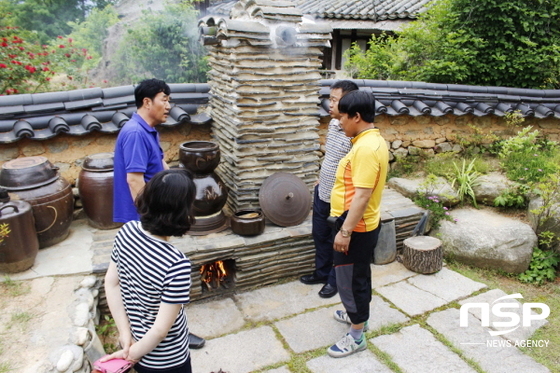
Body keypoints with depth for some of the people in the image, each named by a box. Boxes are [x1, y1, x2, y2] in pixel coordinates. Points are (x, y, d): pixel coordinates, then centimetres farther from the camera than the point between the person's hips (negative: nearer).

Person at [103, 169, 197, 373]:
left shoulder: (126, 231, -15)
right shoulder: (176, 265, -35)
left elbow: (111, 282, -4)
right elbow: (161, 329, -27)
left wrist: (125, 333, -1)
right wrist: (133, 353, -10)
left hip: (134, 339, 6)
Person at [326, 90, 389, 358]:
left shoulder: (366, 148, -25)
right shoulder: (373, 140, 7)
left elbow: (362, 195, -29)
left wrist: (345, 231, -25)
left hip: (356, 227, -10)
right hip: (364, 224, 10)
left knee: (350, 279, 4)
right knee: (359, 274, 25)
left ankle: (356, 336, 20)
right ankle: (359, 315, 45)